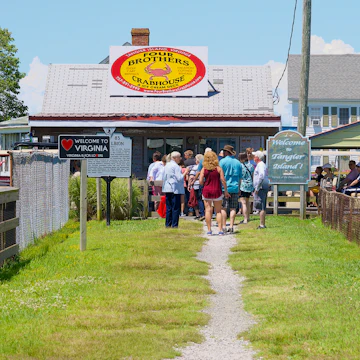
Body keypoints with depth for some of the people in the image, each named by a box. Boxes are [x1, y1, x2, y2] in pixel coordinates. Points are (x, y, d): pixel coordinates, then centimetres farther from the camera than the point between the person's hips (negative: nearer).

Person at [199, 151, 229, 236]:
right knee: (218, 211, 6)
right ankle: (220, 230, 1)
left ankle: (209, 230, 3)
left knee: (208, 210, 4)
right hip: (217, 191, 0)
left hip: (206, 191, 0)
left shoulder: (204, 169, -2)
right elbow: (223, 180, -5)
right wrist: (226, 191, 4)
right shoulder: (218, 168, -3)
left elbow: (201, 182, -5)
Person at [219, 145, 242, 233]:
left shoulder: (223, 161, -5)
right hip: (235, 188, 4)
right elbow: (240, 177, 14)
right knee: (233, 208, 6)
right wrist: (239, 189, 21)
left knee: (223, 208, 1)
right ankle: (231, 226, 2)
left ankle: (224, 227, -2)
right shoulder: (237, 162, 10)